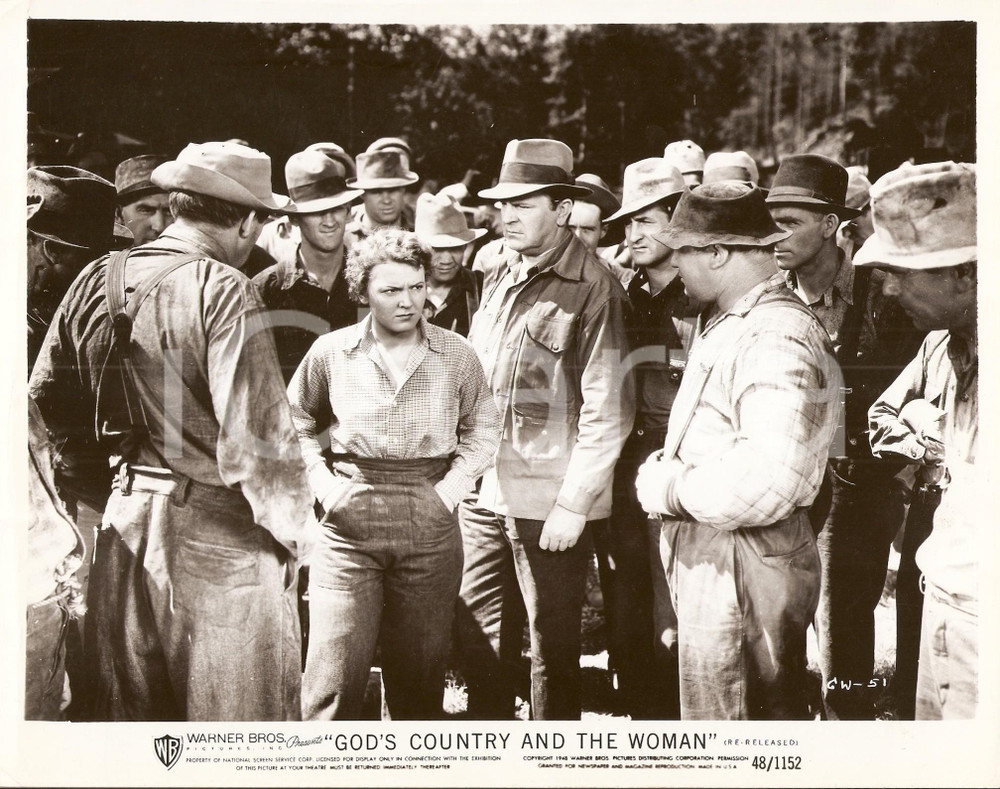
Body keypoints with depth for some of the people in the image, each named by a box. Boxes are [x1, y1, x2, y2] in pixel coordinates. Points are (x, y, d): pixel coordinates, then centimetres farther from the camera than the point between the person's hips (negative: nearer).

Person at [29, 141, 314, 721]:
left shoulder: (98, 281, 5)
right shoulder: (223, 291, -16)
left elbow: (46, 401, 13)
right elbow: (257, 434, -20)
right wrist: (291, 531, -7)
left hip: (126, 520, 7)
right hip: (215, 528, -7)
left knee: (131, 714, 18)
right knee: (236, 718, 6)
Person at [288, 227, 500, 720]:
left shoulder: (456, 355, 1)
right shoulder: (331, 352, 0)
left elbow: (483, 429, 14)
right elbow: (297, 424, 15)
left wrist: (451, 486, 0)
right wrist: (321, 483, 1)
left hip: (430, 520, 1)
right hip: (350, 519, -1)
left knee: (420, 670, 10)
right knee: (334, 672, -5)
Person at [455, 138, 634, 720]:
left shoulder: (592, 288, -11)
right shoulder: (501, 277, 12)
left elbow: (607, 411, -14)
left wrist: (572, 504, -15)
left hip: (550, 503, -7)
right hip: (485, 495, 7)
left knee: (553, 650, 6)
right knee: (479, 643, 13)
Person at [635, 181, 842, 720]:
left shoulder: (778, 339, -21)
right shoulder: (727, 325, 15)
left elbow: (767, 483, -31)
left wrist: (670, 490, -18)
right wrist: (660, 468, 4)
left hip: (744, 568, -10)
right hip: (705, 555, 10)